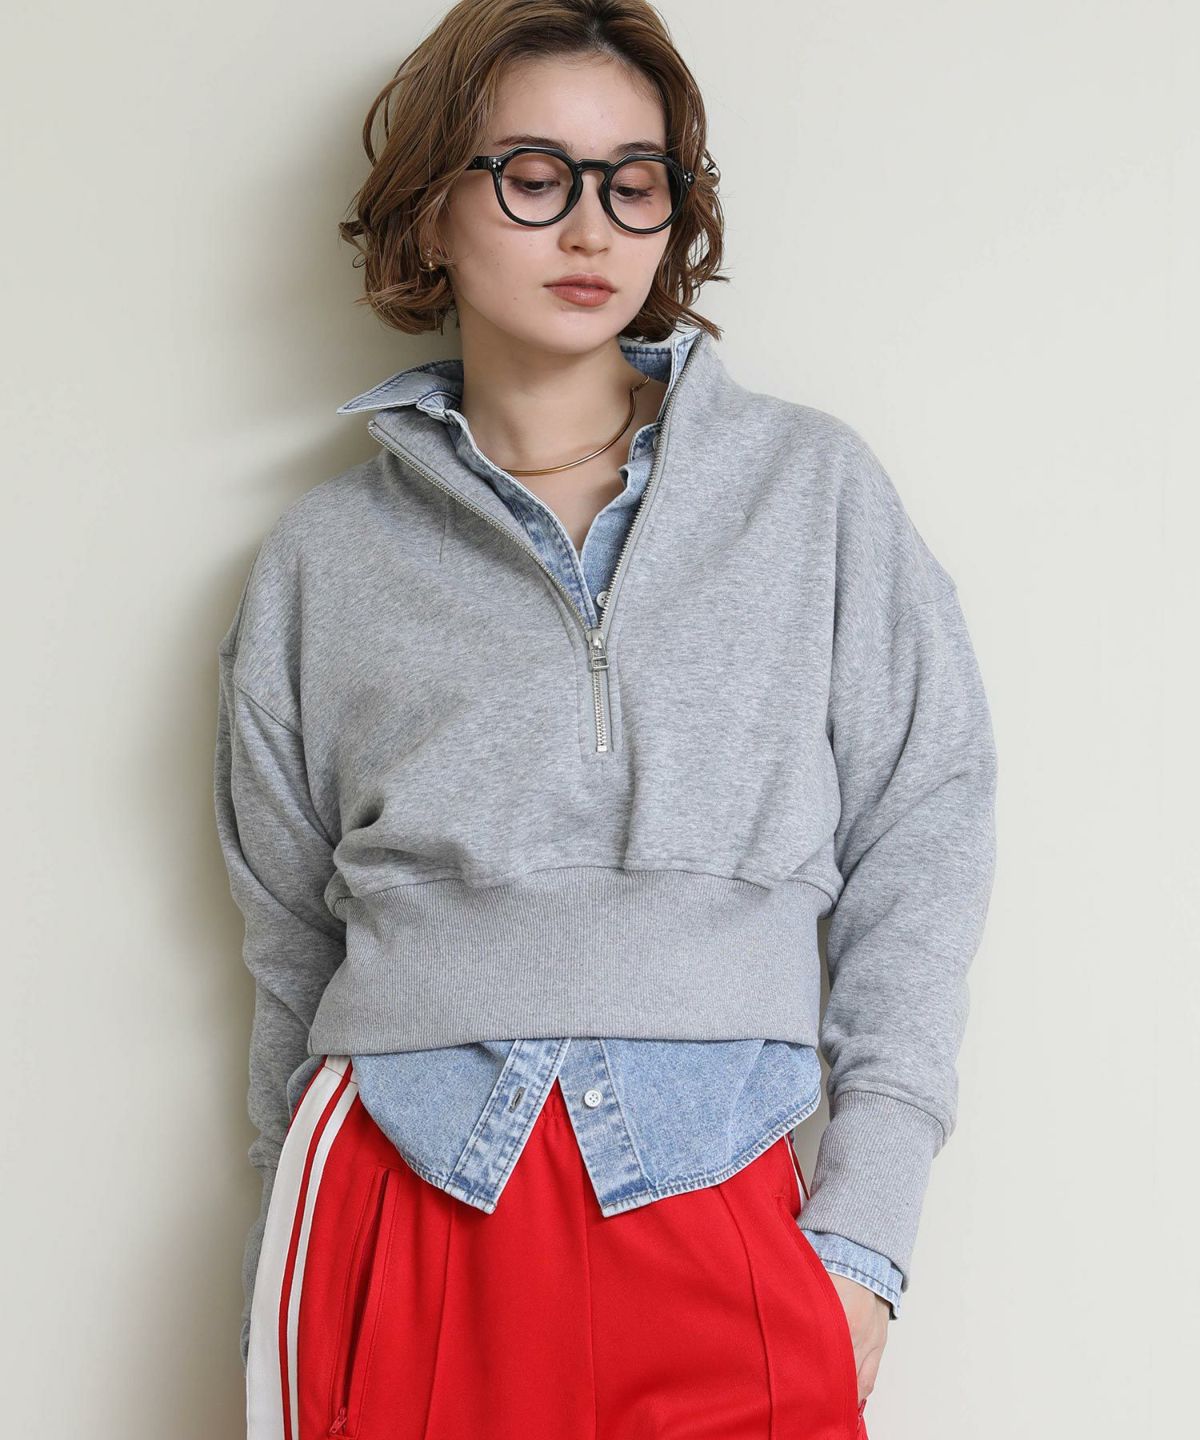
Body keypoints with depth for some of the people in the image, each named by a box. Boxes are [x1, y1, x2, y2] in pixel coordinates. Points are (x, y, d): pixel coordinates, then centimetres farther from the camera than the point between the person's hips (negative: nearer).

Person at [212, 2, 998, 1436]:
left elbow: (922, 843, 4)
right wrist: (284, 1288, 14)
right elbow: (290, 949, 13)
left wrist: (865, 1224, -3)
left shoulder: (814, 486, 7)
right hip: (403, 1214, 1)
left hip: (718, 1222, 0)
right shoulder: (324, 557, 8)